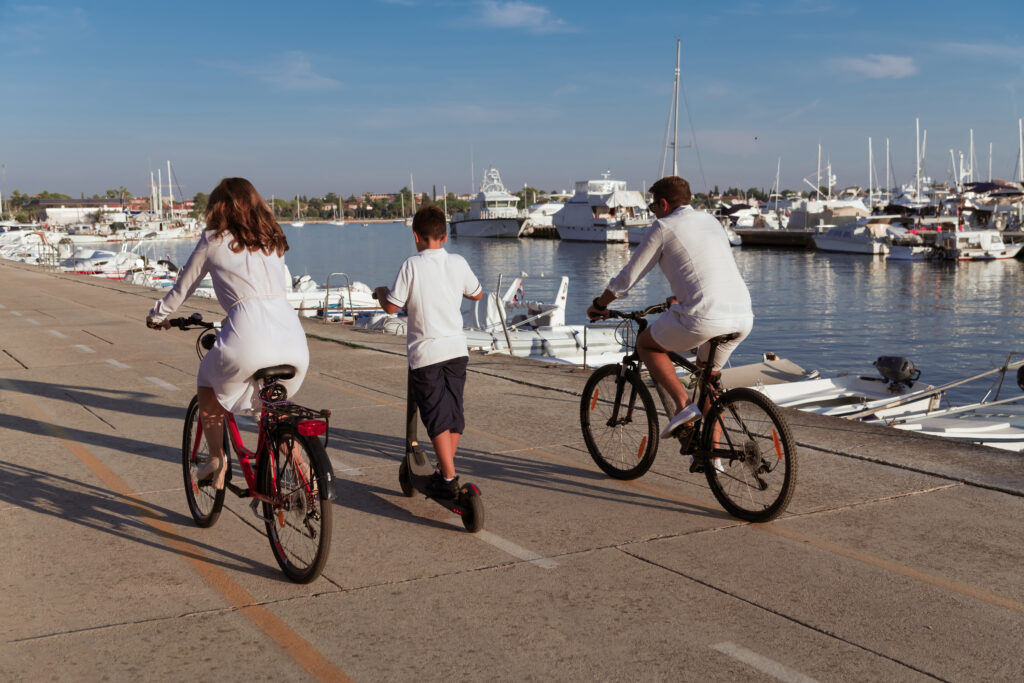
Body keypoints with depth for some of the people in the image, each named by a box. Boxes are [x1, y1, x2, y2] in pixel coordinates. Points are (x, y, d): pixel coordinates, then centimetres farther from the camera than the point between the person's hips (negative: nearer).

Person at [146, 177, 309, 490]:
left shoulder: (213, 240, 13)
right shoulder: (273, 241, 25)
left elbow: (183, 287, 22)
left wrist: (157, 316, 41)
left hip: (249, 332, -5)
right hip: (293, 336, 5)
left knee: (208, 385, 26)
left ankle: (216, 459, 19)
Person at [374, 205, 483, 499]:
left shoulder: (412, 266, -11)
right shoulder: (458, 263, 2)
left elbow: (391, 307, -8)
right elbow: (477, 294, 17)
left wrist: (380, 293, 13)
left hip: (425, 353, -4)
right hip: (456, 349, 4)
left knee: (437, 418, -2)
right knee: (454, 412, 15)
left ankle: (449, 479, -5)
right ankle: (445, 470, 26)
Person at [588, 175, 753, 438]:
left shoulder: (664, 227, 4)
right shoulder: (710, 220, 24)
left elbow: (628, 277, 7)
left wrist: (598, 305, 23)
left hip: (704, 318, -7)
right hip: (743, 318, 7)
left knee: (646, 344, 19)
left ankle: (683, 404, 2)